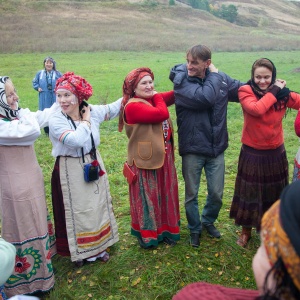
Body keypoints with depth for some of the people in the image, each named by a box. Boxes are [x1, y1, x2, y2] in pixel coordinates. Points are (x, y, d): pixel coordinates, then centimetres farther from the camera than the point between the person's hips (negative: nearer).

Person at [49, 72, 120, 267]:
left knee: (97, 205, 17)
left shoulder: (93, 111, -5)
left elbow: (113, 108, 13)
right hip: (71, 172, -5)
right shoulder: (56, 121, -20)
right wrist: (85, 121, -20)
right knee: (76, 210, 8)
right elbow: (77, 140, -35)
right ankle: (79, 251, 28)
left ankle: (98, 246, 37)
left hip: (94, 166, 5)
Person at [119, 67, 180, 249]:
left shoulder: (153, 100, 8)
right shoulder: (133, 106, -19)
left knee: (166, 196, 18)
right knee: (147, 198, 8)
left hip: (164, 157, 8)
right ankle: (147, 235, 27)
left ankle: (164, 230, 36)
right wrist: (157, 97, -11)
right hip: (146, 160, -8)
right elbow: (162, 114, -28)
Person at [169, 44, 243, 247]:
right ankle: (195, 229, 36)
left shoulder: (221, 78, -1)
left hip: (216, 148, 3)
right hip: (192, 149, -3)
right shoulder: (181, 81, -13)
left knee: (217, 193, 15)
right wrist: (213, 76, -13)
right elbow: (205, 97, -28)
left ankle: (208, 221, 43)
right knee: (191, 194, 12)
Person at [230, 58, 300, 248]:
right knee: (250, 194, 12)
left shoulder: (283, 94, -4)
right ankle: (246, 231, 33)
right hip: (252, 154, -2)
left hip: (276, 153, 3)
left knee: (275, 194, 17)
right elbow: (257, 109, -28)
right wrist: (273, 91, -20)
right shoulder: (246, 91, -11)